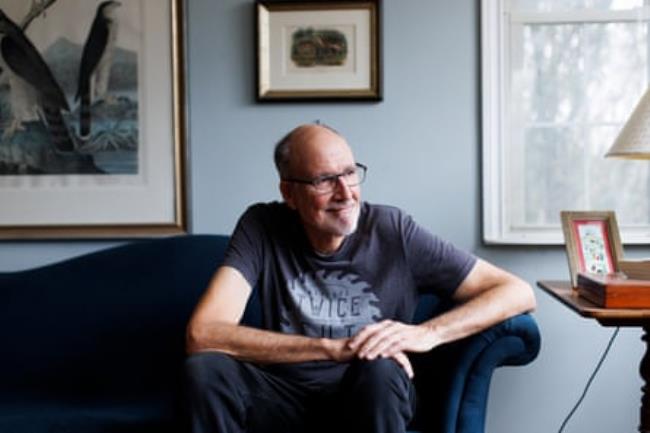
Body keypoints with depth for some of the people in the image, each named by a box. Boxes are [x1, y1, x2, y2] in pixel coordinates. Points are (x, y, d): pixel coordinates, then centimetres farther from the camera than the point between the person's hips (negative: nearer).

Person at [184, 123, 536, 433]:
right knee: (205, 369, -26)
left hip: (375, 399, 0)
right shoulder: (262, 228, -7)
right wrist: (335, 349, -26)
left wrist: (427, 333, -24)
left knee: (380, 370, -33)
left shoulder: (392, 231, -7)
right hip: (286, 399, 1)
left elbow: (518, 293, -7)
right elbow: (201, 333, -22)